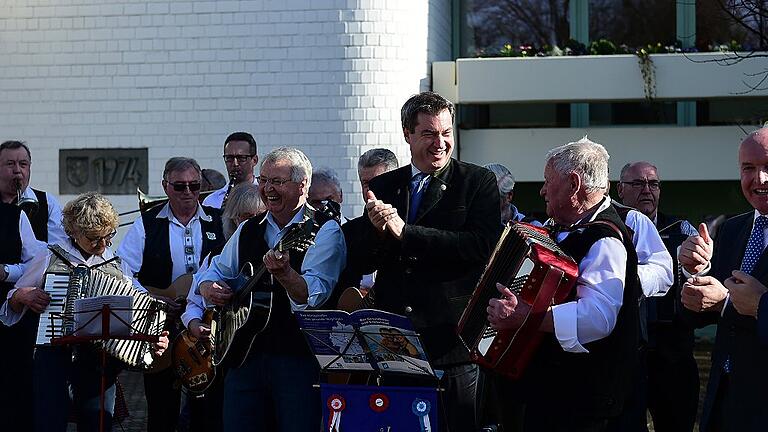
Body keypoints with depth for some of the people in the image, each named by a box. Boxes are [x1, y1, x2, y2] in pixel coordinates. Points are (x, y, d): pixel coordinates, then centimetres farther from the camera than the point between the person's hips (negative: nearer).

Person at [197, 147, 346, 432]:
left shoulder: (324, 231, -6)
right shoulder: (248, 230, 15)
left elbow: (313, 296, -20)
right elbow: (216, 270, 25)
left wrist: (283, 272, -39)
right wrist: (208, 288, 2)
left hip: (298, 358, -6)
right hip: (245, 354, 6)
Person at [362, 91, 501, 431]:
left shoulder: (479, 183, 1)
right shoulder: (383, 187, 12)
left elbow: (482, 246, -14)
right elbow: (366, 262, 10)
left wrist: (405, 231, -15)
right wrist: (378, 230, -13)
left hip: (452, 337, -3)